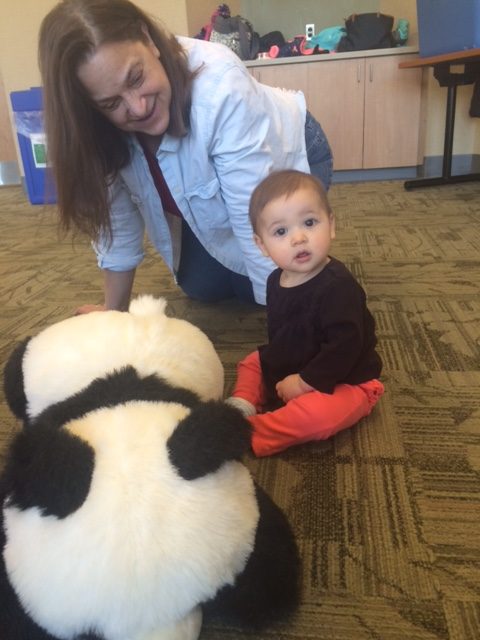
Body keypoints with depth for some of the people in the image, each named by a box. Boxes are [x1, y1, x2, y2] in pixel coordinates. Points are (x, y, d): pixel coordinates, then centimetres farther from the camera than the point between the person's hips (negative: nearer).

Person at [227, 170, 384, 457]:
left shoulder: (338, 286, -28)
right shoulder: (277, 280, -2)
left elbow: (345, 346, -30)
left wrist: (304, 382, -24)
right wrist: (273, 360, 0)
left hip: (344, 382, -8)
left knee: (317, 414, -34)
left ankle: (246, 435, -23)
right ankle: (242, 406, -6)